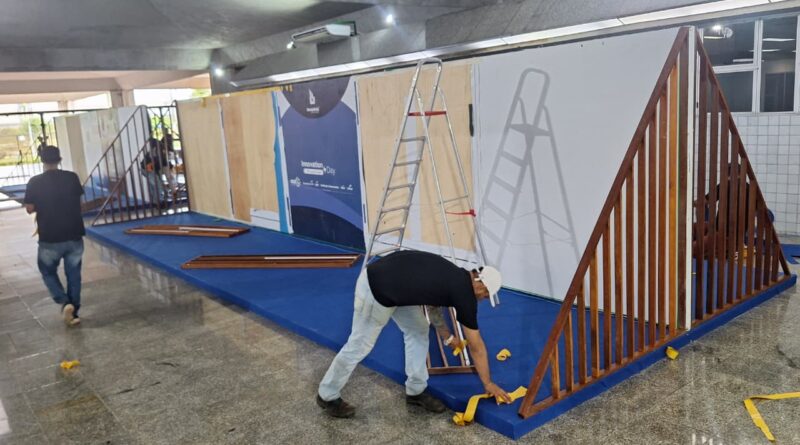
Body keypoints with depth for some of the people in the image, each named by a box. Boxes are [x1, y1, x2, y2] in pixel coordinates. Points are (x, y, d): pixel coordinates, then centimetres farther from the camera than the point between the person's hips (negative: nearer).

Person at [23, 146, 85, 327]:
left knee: (48, 271, 19)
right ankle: (73, 312, 18)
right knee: (73, 273, 14)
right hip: (74, 235, 2)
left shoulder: (35, 182, -9)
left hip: (50, 238, -2)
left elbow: (30, 208, -2)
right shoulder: (72, 177, -4)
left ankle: (64, 302, -2)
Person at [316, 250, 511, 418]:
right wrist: (488, 383, 12)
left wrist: (448, 337, 43)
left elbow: (432, 301, 32)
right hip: (376, 290, -10)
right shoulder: (465, 294, -9)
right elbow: (476, 346, 0)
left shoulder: (455, 278, 13)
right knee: (360, 345, 6)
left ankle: (415, 391, 26)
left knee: (419, 330, 16)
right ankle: (327, 396, 25)